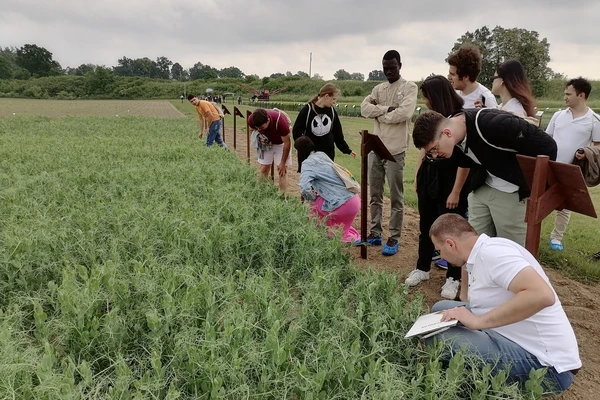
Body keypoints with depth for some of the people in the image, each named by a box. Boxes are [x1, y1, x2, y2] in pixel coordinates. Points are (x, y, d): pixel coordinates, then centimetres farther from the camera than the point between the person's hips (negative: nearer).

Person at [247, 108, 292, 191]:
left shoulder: (280, 120, -39)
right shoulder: (251, 119, -28)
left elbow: (287, 142, -25)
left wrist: (283, 163, -19)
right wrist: (260, 137, -24)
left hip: (281, 143, -3)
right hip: (266, 143, 4)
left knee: (282, 171, -9)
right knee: (263, 169, 1)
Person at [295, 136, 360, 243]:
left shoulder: (307, 163, -9)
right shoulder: (322, 155, 13)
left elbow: (304, 188, -24)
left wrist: (313, 198, -5)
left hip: (343, 206, -8)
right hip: (355, 200, 8)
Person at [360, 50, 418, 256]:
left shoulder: (409, 87, -2)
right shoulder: (378, 89, 15)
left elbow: (405, 113, -17)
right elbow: (365, 109, -1)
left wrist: (380, 114, -5)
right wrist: (387, 109, -12)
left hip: (395, 150, -6)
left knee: (396, 197, 2)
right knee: (375, 195, 12)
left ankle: (394, 238, 8)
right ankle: (375, 233, 23)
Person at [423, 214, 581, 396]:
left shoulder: (491, 251, -20)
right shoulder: (477, 255, 8)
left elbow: (542, 295, -33)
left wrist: (478, 321, -30)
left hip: (543, 362, -10)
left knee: (438, 337, -25)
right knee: (441, 309, 11)